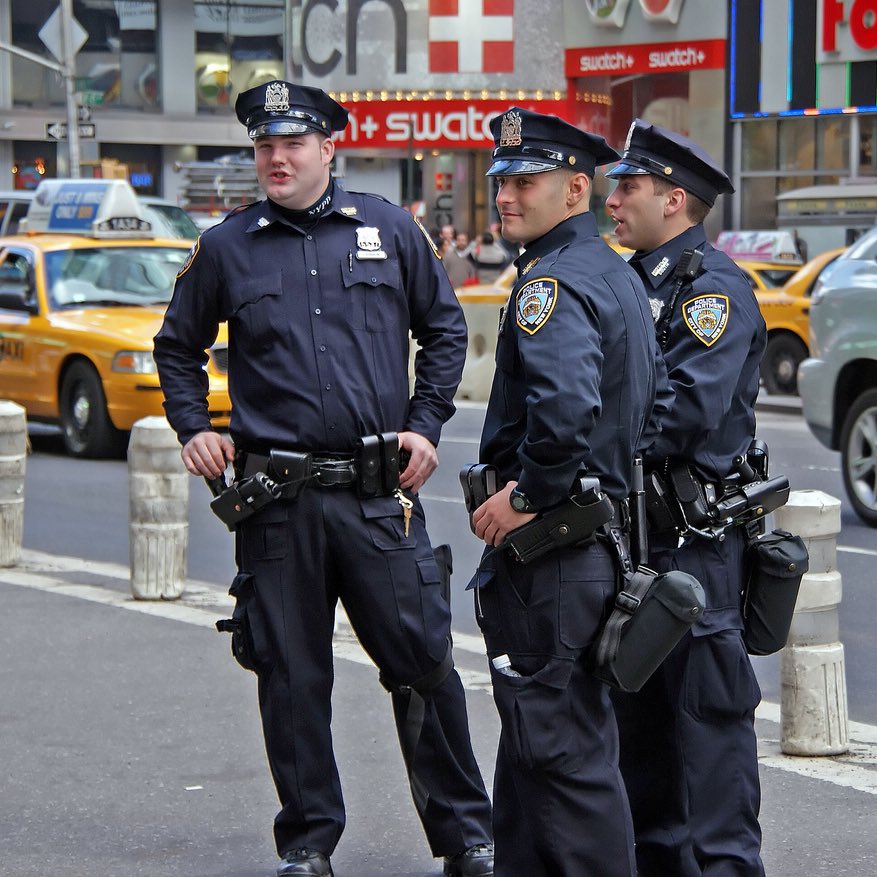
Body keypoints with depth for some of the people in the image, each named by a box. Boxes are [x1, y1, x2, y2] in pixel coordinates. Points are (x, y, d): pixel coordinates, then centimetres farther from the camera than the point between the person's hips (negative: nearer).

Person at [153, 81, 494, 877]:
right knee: (291, 676, 5)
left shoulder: (389, 231, 6)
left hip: (380, 492, 0)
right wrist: (194, 428, 4)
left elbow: (445, 329, 14)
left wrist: (426, 424, 5)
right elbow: (178, 348, 19)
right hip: (275, 498, 1)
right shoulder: (226, 249, 6)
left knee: (423, 662, 1)